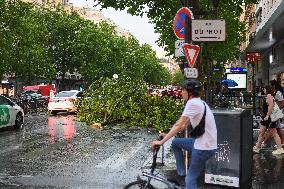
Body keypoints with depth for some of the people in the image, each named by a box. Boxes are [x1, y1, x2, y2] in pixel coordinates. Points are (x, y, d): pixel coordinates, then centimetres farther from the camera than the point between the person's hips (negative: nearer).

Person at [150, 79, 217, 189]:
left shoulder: (192, 103, -17)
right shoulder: (199, 102, 13)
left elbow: (179, 125, -20)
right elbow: (184, 125, 17)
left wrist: (161, 142, -15)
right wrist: (168, 135, 15)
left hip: (204, 147, -10)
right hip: (202, 142, 10)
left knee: (190, 180, -1)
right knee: (175, 143, 21)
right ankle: (182, 174, 25)